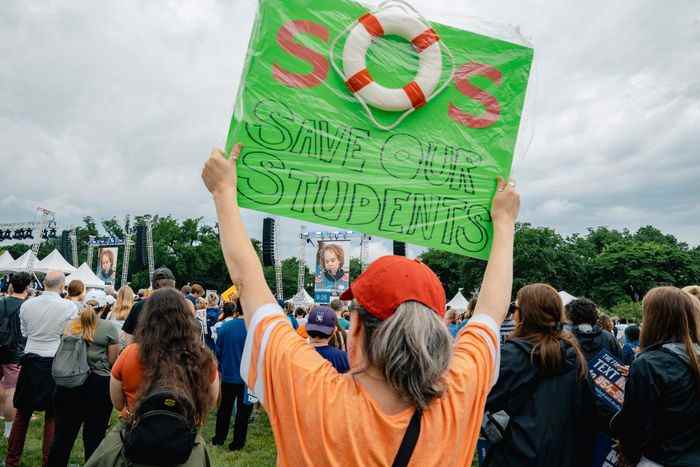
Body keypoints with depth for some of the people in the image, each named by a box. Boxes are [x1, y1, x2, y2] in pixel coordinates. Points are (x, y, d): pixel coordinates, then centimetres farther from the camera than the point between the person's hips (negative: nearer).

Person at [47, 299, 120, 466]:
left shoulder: (69, 325, 5)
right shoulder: (109, 327, -6)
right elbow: (113, 360, -5)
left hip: (68, 382, 4)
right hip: (99, 385, -3)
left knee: (63, 434, 15)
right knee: (95, 436, 7)